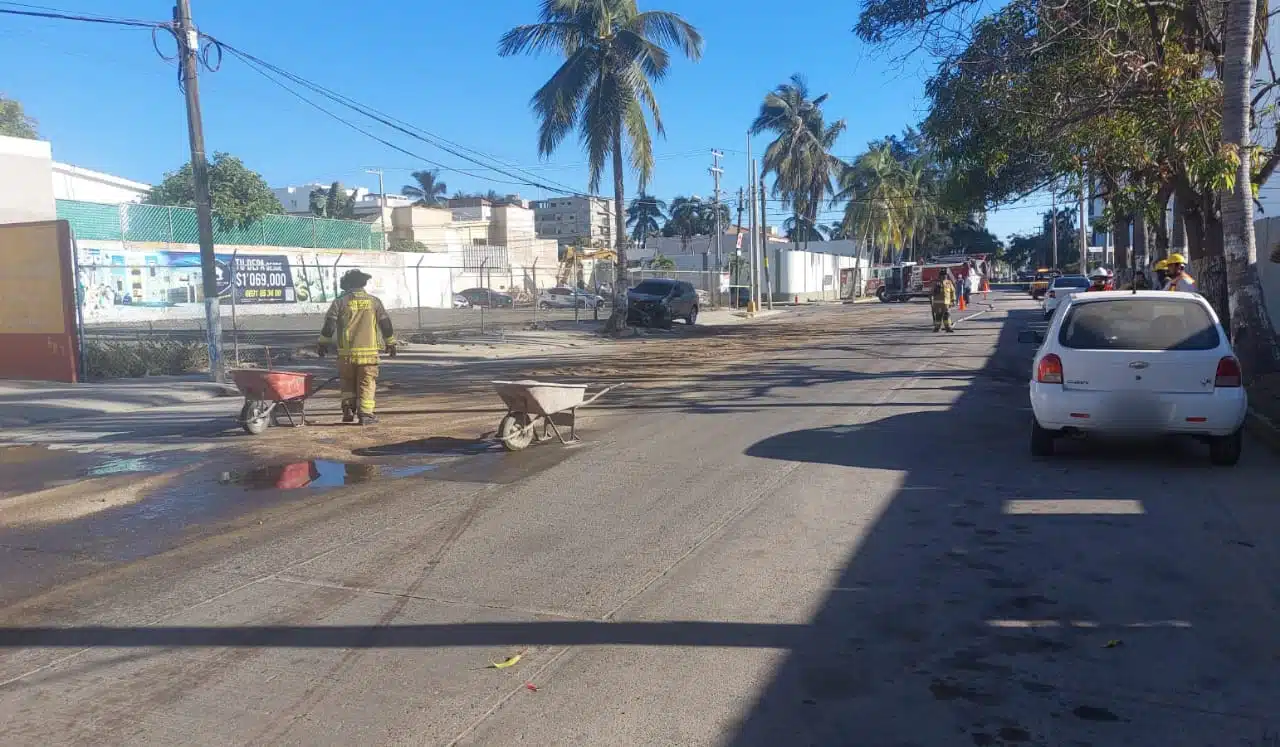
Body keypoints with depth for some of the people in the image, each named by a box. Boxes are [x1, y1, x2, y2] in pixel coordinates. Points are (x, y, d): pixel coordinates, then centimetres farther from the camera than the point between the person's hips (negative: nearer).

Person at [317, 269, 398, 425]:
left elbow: (329, 325, 0)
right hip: (368, 351, 0)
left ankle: (348, 409, 10)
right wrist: (390, 343, 19)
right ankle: (365, 414, -4)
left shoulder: (340, 302, 2)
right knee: (366, 383, 3)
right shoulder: (374, 301, 5)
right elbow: (385, 323, 8)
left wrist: (323, 343, 11)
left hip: (346, 352, 1)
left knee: (348, 383, 17)